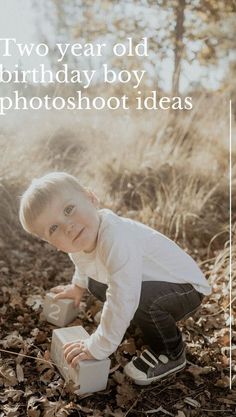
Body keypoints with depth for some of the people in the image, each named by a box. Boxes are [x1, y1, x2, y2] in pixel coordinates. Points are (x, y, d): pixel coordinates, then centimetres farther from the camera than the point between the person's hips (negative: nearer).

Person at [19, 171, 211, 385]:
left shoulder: (115, 238, -38)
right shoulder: (79, 245, -8)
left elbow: (122, 301, -41)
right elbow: (84, 265, 18)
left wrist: (97, 348, -28)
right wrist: (78, 286, 37)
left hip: (187, 288, -8)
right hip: (149, 282, 9)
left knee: (141, 298, -36)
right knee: (94, 282, 12)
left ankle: (172, 354, -6)